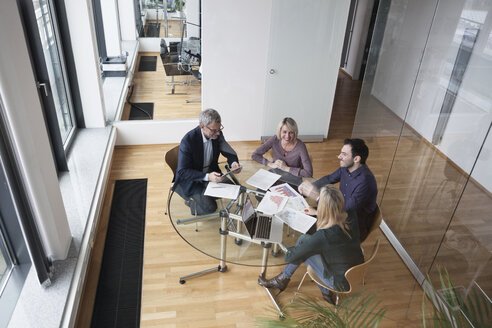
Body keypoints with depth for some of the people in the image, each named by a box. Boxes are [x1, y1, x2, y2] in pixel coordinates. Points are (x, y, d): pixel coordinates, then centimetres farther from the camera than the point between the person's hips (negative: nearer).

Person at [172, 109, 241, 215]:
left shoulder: (217, 134, -13)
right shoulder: (188, 140, -29)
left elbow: (229, 152, 1)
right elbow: (182, 172, -28)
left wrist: (233, 163, -24)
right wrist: (207, 177, -40)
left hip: (210, 172, 6)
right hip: (191, 179, -6)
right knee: (210, 207, -19)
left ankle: (203, 197, 11)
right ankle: (191, 202, 12)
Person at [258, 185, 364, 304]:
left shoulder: (322, 237, -33)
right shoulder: (352, 216, -17)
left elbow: (289, 257, -17)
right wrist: (318, 212, 22)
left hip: (342, 284, -6)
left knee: (303, 245, 0)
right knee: (304, 240, 6)